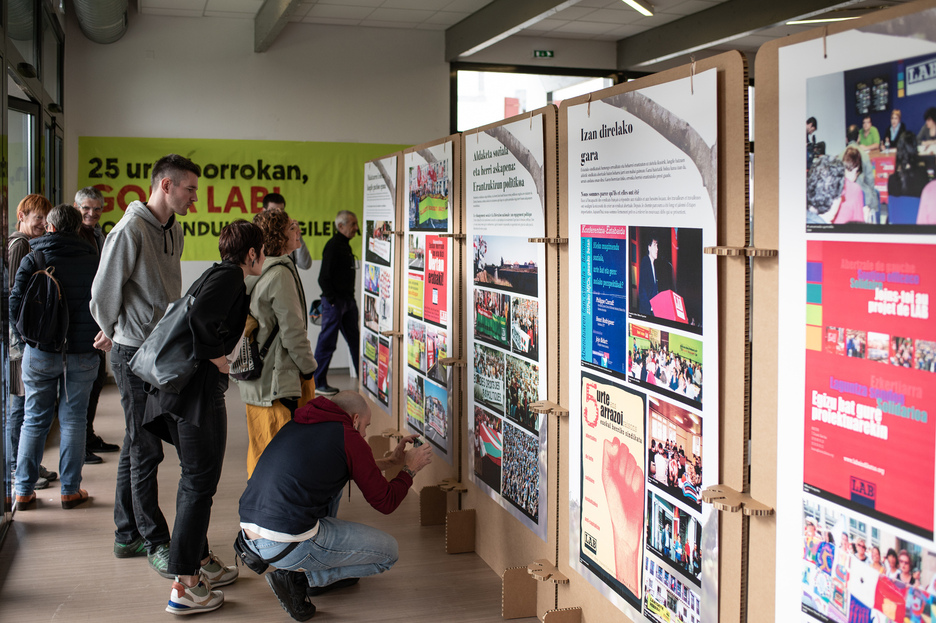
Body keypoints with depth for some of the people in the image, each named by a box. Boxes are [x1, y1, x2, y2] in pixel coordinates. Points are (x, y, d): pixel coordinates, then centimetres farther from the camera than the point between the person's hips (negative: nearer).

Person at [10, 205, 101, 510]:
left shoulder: (33, 259, -4)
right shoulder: (93, 260, -1)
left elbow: (15, 305, -6)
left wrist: (24, 338, 8)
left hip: (41, 353, 0)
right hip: (83, 353, 0)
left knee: (34, 421, 9)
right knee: (73, 420, 8)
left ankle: (23, 491, 12)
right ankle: (70, 490, 11)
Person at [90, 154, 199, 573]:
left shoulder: (174, 230, 10)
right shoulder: (129, 231, -16)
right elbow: (103, 294, -9)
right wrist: (115, 333, 6)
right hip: (135, 355, -8)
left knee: (138, 447, 15)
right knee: (145, 450, -1)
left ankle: (127, 535, 26)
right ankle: (155, 543, 9)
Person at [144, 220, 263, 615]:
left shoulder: (214, 275, 20)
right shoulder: (230, 276, -8)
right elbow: (200, 317, -25)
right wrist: (216, 356, -14)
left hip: (175, 386, 10)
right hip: (198, 390, -10)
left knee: (194, 478, 20)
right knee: (200, 482, -5)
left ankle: (200, 560, 33)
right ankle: (184, 587, -2)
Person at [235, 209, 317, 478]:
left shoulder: (255, 272, 10)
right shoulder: (280, 274, -17)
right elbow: (292, 331, -18)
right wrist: (309, 369, -6)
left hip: (255, 379, 9)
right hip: (279, 380, -9)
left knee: (260, 450, 18)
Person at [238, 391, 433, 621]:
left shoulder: (295, 425, 19)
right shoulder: (349, 438, -3)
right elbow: (386, 503, 2)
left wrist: (391, 461, 40)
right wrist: (410, 468, 20)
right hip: (289, 547, -8)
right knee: (388, 550, 11)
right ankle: (298, 577, 2)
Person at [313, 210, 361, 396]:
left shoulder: (345, 245, 15)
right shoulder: (333, 246, -14)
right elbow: (324, 278, -18)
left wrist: (350, 300, 14)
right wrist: (333, 301, -18)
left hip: (348, 301, 9)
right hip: (334, 302, -9)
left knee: (355, 340, 12)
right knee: (327, 343, -2)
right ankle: (318, 383, 6)